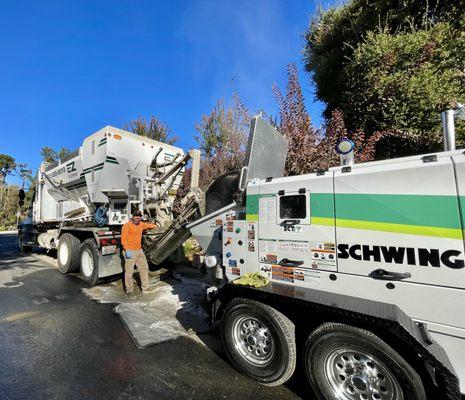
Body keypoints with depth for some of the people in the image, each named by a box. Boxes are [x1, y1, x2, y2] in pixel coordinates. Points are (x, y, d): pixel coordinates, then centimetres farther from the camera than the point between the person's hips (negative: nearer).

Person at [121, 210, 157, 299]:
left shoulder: (141, 224, 10)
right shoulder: (127, 225, -10)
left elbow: (148, 225, 33)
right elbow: (123, 239, -16)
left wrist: (155, 226, 45)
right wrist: (127, 250, -24)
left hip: (139, 251, 7)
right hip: (130, 252, -7)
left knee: (144, 268, 13)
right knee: (129, 272, -1)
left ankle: (145, 288, 25)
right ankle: (129, 291, 13)